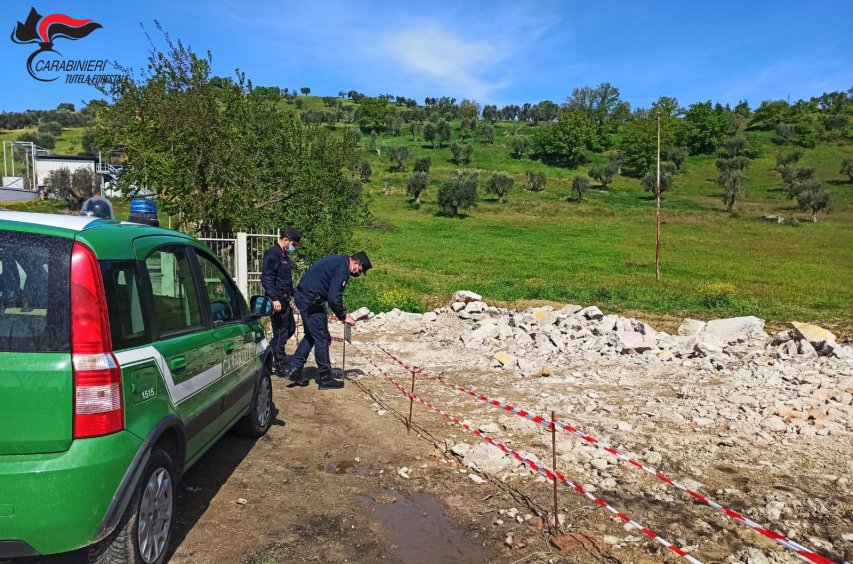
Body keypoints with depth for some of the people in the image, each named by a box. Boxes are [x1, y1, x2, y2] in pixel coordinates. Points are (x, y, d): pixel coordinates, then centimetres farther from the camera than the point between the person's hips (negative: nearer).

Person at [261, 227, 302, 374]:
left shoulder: (284, 255, 17)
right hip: (277, 301, -10)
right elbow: (266, 278, -22)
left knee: (290, 328, 17)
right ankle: (280, 366, 7)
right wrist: (274, 299, -27)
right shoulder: (273, 254, -14)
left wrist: (292, 294, 26)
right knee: (280, 333, -2)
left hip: (285, 300, 10)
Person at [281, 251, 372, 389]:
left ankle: (293, 368, 20)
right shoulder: (342, 268, -17)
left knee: (311, 335, 19)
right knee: (322, 338, -1)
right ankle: (325, 379, 8)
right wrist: (343, 316, -8)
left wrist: (341, 313, 16)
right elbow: (334, 298, -21)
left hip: (302, 296, 10)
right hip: (311, 301, -10)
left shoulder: (338, 260, 14)